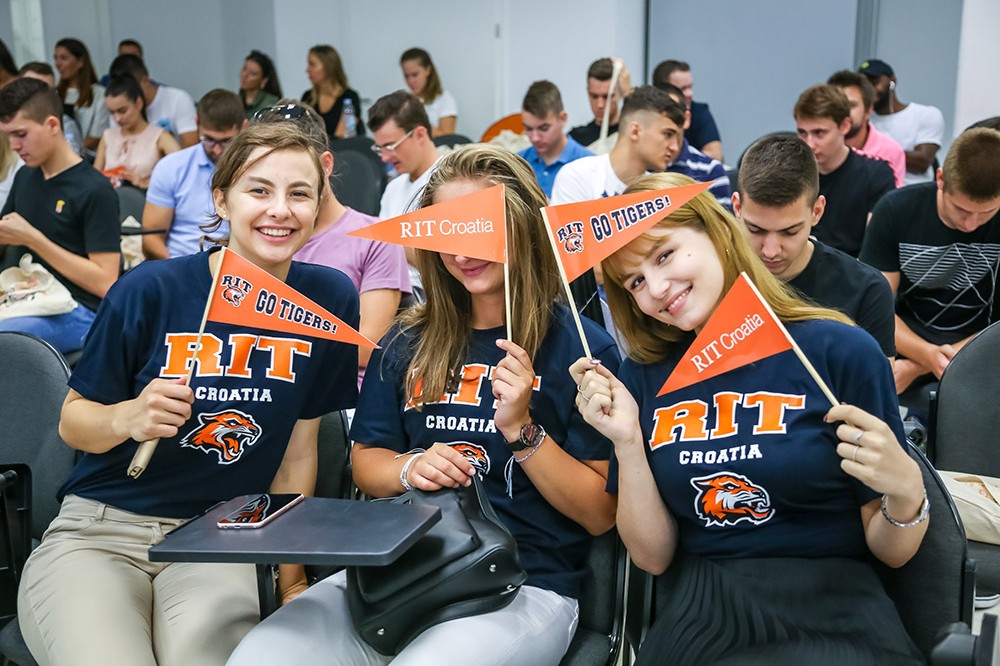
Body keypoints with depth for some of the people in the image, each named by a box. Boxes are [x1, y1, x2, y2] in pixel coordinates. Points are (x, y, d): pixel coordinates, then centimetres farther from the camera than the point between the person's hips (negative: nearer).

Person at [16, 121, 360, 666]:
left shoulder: (329, 299, -1)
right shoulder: (151, 289, -9)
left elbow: (299, 451, 6)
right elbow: (72, 422, 3)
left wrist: (290, 573, 4)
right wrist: (127, 418, -19)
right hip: (99, 529, -1)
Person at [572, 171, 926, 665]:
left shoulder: (840, 351, -5)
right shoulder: (643, 375, 5)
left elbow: (892, 552, 2)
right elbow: (653, 556, 4)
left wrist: (906, 493, -18)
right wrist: (627, 443, -8)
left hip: (832, 618, -1)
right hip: (697, 620, 2)